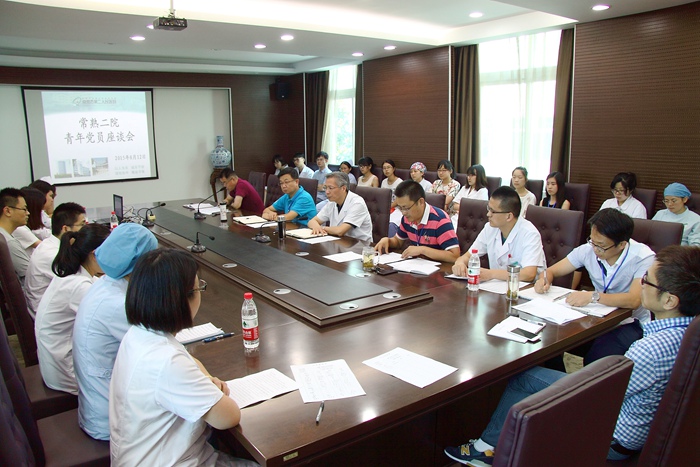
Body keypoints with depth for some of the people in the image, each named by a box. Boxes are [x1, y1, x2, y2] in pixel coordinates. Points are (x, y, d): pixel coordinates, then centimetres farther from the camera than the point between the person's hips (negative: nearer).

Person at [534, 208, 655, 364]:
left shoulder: (643, 257, -17)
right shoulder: (588, 249, -5)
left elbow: (634, 300, -30)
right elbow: (551, 271, 4)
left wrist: (593, 296, -41)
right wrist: (544, 280, -19)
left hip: (630, 323, -4)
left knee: (595, 358, -32)